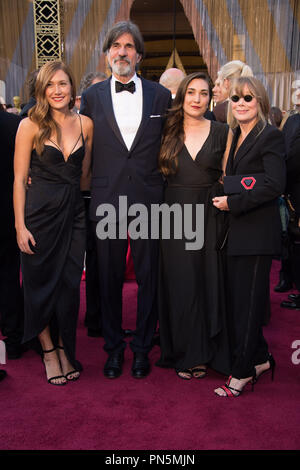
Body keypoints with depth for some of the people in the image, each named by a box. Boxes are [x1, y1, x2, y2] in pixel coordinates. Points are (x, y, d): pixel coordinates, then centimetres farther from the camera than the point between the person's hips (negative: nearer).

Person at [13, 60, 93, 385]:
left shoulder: (85, 124, 5)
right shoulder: (31, 125, -5)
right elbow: (19, 179, -7)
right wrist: (20, 226, -11)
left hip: (74, 212, 3)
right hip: (40, 212, -3)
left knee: (70, 284, 7)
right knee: (41, 283, 7)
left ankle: (65, 350, 27)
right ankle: (49, 352, 27)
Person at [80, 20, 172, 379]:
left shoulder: (160, 95, 6)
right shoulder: (91, 97, 6)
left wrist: (165, 187, 4)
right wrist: (90, 190, 2)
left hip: (149, 200, 0)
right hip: (107, 199, 0)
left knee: (148, 276, 7)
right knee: (110, 278, 9)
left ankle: (142, 348, 26)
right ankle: (114, 347, 28)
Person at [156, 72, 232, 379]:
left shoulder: (221, 132, 4)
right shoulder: (169, 132, 6)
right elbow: (159, 172, 8)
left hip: (209, 218, 0)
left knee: (208, 283, 6)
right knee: (179, 285, 6)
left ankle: (203, 352, 24)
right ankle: (182, 352, 23)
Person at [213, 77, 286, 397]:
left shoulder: (270, 136, -8)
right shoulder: (235, 137, 16)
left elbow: (274, 185, -18)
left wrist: (233, 203, -14)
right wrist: (225, 198, 4)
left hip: (257, 232, -8)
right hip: (237, 231, 8)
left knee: (249, 301, 0)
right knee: (236, 299, 12)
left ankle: (243, 371, 14)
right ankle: (260, 358, 29)